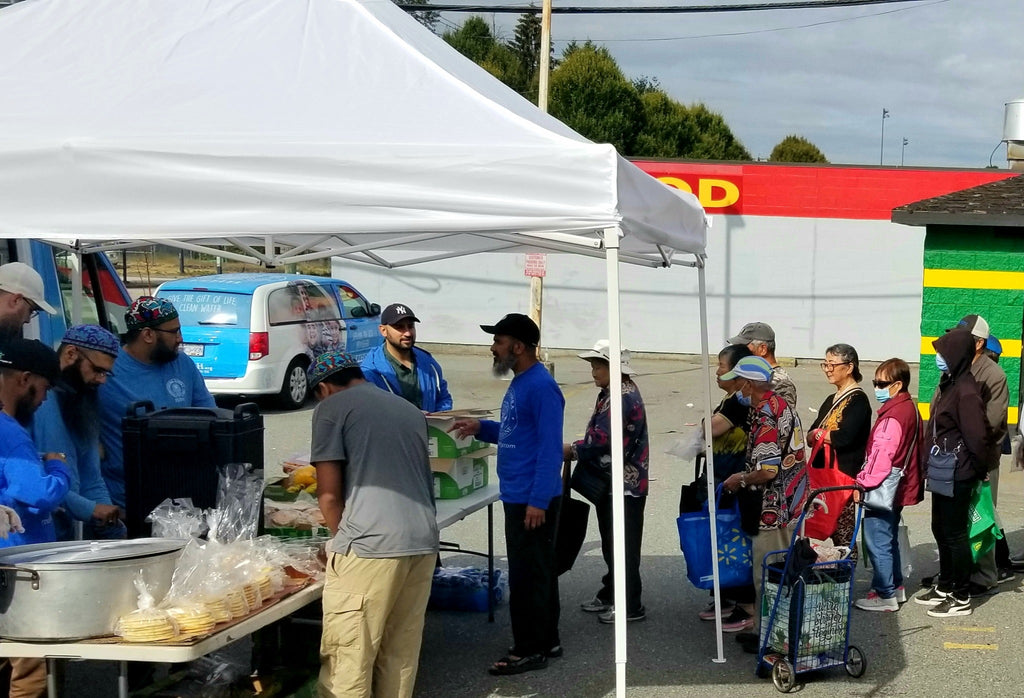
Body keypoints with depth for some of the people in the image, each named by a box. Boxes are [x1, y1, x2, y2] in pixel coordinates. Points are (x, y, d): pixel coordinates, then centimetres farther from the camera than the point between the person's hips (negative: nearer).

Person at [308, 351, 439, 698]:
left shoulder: (332, 408, 4)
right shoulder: (410, 411, 24)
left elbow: (329, 493, -1)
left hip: (372, 545, -7)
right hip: (423, 542, 7)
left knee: (347, 658, -1)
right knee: (401, 653, 13)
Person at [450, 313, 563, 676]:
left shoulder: (541, 386, -18)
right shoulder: (519, 383, 13)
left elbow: (550, 448, -22)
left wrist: (538, 501, -24)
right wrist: (482, 428, 9)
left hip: (532, 499, -10)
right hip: (518, 496, 10)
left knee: (526, 576, -3)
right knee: (537, 571, 16)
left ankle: (530, 650, 6)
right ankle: (546, 641, 26)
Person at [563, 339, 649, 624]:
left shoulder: (623, 397, -21)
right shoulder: (610, 394, 12)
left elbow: (602, 439, -25)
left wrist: (569, 451, -12)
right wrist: (576, 450, 3)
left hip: (625, 485, -11)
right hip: (610, 483, 11)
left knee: (624, 546, -3)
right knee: (610, 543, 19)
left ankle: (631, 606, 4)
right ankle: (609, 595, 31)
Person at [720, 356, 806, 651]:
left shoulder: (764, 417, -22)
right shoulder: (781, 403, 9)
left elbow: (768, 471, -26)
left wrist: (741, 481, -9)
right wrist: (746, 475, 17)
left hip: (776, 506, -10)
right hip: (794, 501, 10)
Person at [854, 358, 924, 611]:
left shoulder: (893, 416, -22)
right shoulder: (909, 408, 11)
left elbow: (883, 454, -26)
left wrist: (864, 483, -19)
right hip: (900, 488, 11)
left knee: (878, 542, -3)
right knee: (889, 539, 21)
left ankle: (885, 595, 3)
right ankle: (896, 587, 31)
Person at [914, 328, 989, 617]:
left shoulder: (966, 391, -21)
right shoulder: (949, 383, 8)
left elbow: (977, 436, -22)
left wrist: (980, 471, -11)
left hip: (957, 476, -9)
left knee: (955, 533, 0)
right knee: (940, 529, 18)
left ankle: (961, 599, 10)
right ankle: (945, 586, 33)